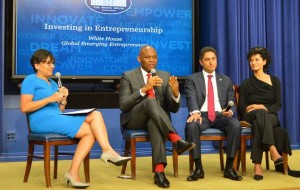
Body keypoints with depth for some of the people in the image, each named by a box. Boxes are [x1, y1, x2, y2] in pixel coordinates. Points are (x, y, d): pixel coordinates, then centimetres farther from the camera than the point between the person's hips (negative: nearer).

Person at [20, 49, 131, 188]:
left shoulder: (52, 83, 25)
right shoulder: (31, 80, 2)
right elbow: (24, 107, -10)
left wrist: (63, 100, 2)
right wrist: (49, 99, -15)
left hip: (57, 118, 8)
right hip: (43, 121, -8)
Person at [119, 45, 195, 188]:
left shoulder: (165, 76, 11)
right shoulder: (128, 76, 2)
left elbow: (173, 108, 5)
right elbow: (123, 105, -11)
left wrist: (176, 93, -18)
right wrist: (144, 89, -22)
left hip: (156, 119, 2)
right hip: (134, 119, -2)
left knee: (154, 124, -38)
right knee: (150, 100, -34)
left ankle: (159, 171, -47)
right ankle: (176, 140, -42)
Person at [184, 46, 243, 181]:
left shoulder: (226, 80, 19)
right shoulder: (192, 79, 9)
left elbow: (232, 103, 13)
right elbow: (191, 98, -9)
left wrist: (230, 111, -14)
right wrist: (195, 112, -33)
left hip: (220, 116, 2)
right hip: (202, 115, -2)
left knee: (236, 125, -31)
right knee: (191, 125, -36)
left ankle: (229, 168, -20)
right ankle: (198, 168, -25)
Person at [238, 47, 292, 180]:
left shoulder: (274, 81, 12)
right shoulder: (246, 84, 11)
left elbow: (277, 105, 2)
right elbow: (241, 107, 6)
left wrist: (265, 108, -19)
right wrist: (248, 108, -18)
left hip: (270, 117, 1)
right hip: (250, 118, -1)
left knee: (258, 123, -39)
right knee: (259, 113, -40)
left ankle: (257, 165, -49)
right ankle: (273, 151, -55)